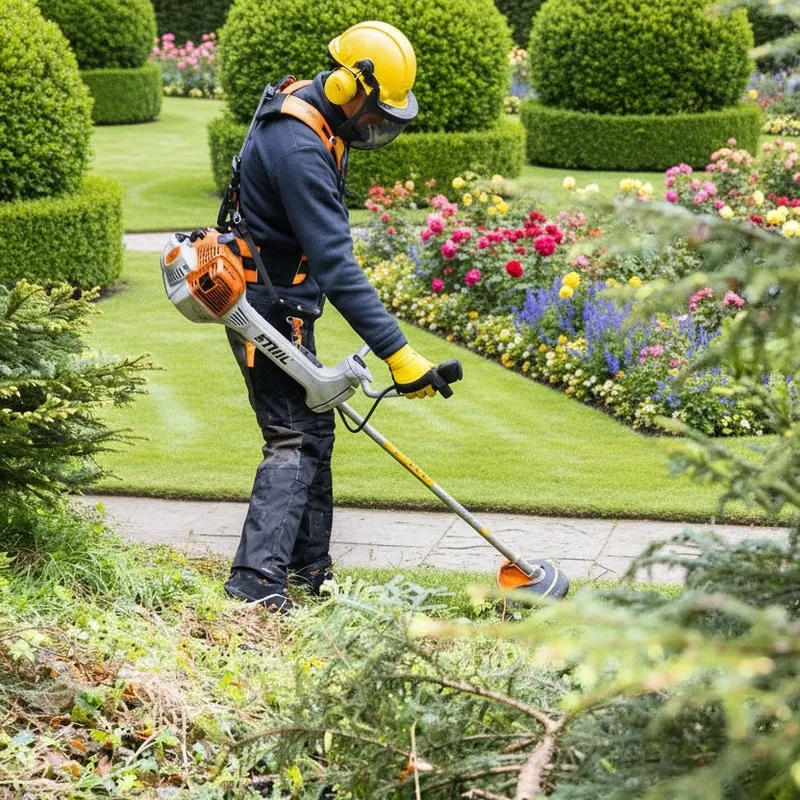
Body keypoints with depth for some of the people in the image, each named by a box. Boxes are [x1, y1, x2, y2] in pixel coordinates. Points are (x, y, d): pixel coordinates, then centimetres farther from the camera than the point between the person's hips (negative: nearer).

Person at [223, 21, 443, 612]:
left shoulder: (316, 122, 6)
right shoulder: (300, 149, -27)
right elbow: (337, 268, -31)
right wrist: (397, 352, -32)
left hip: (283, 303, 10)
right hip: (271, 311, -10)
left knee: (314, 430, 15)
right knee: (295, 441, -11)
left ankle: (309, 568, 25)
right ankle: (256, 581, -15)